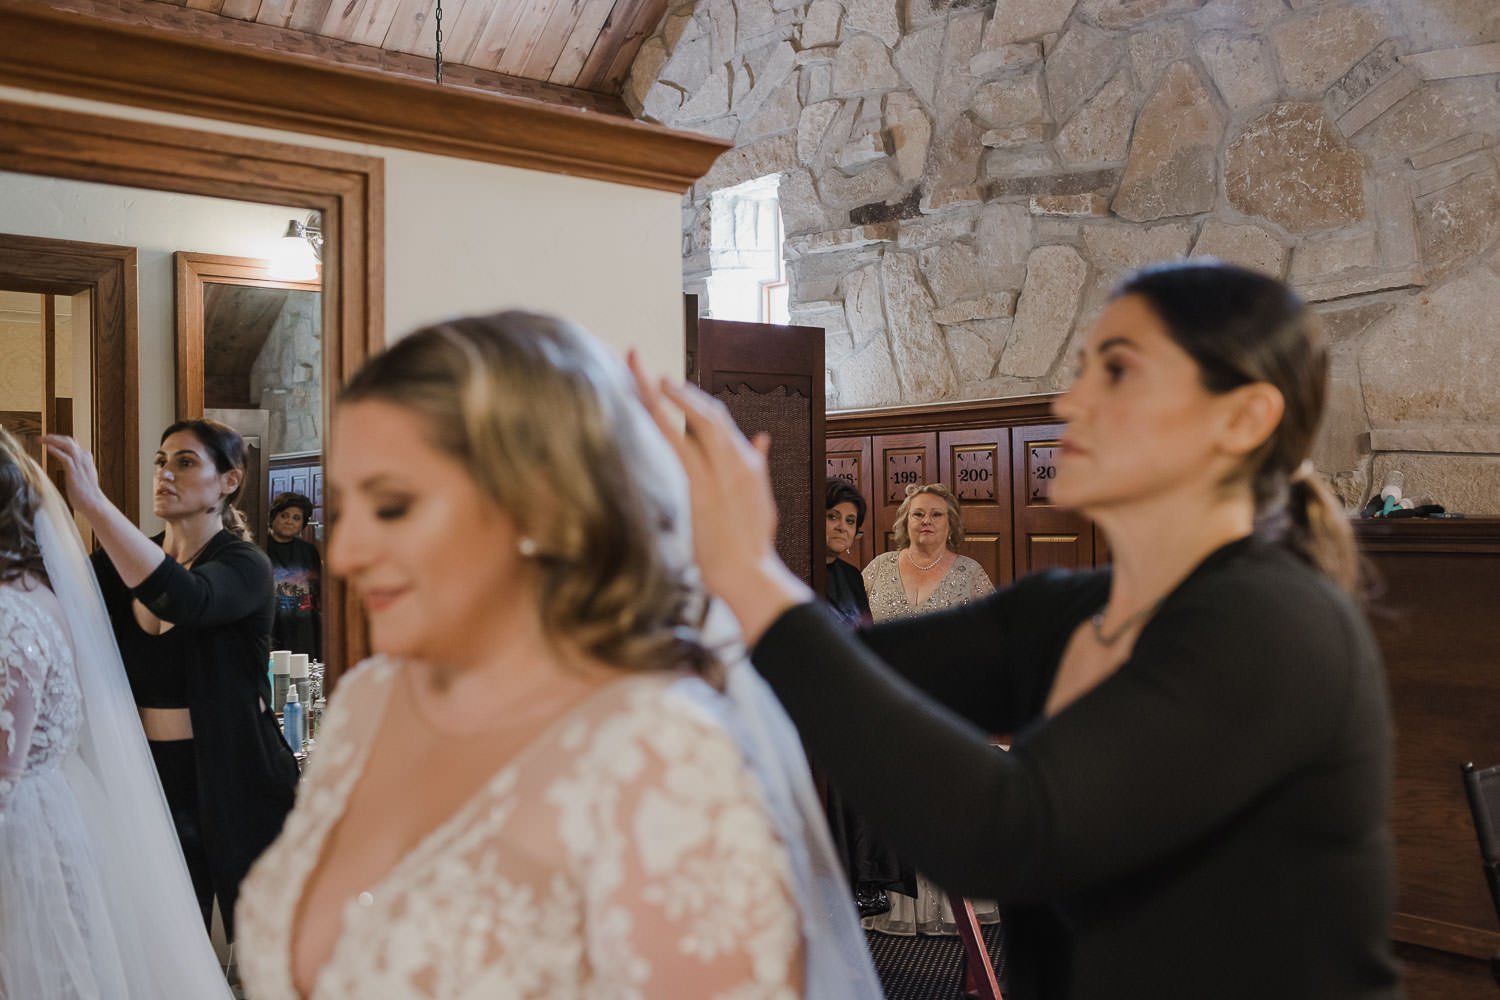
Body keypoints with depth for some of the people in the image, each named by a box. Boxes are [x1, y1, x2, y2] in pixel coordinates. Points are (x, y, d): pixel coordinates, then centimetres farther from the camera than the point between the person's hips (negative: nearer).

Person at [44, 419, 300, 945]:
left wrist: (94, 504, -37)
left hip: (234, 786, -4)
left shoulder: (245, 565, -11)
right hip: (154, 780, 5)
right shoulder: (120, 564, 7)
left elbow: (184, 600, -32)